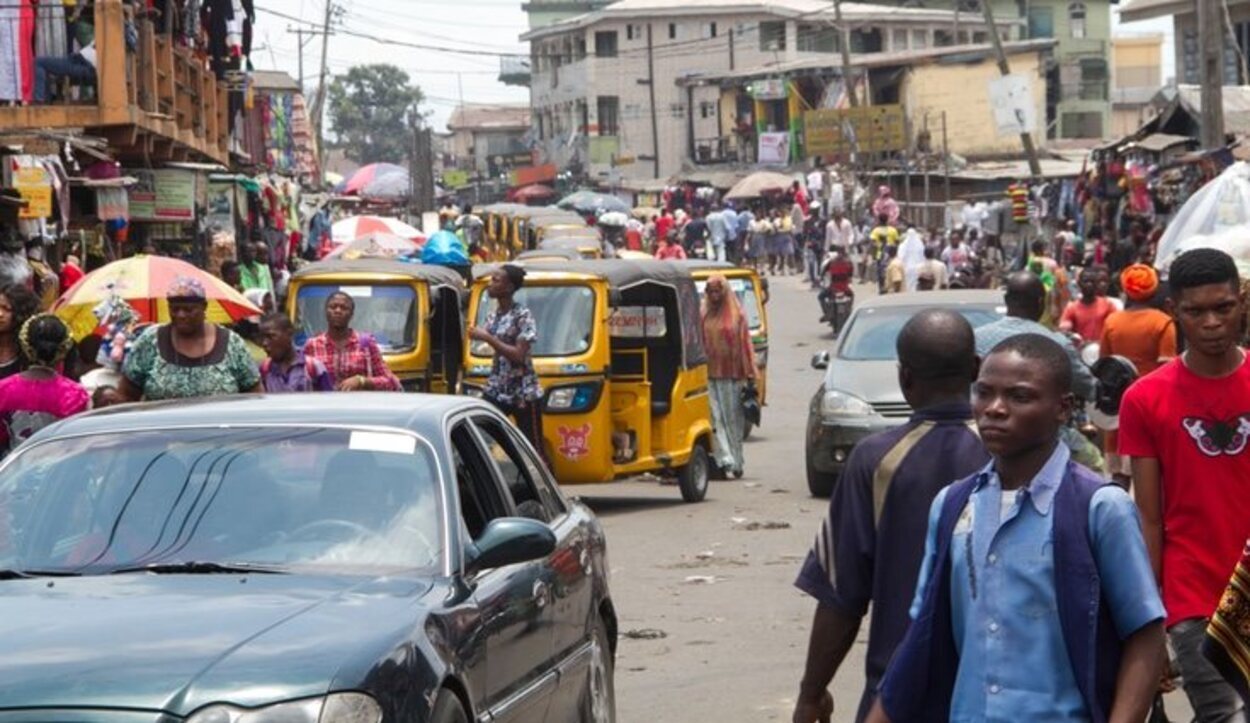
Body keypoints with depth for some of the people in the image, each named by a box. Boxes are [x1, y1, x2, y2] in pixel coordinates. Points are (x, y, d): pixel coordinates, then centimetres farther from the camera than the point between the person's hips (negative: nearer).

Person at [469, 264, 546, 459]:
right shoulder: (493, 315, 9)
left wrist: (488, 338, -20)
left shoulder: (522, 316, -12)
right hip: (495, 391, 7)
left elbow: (519, 355, -19)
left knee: (534, 449, 1)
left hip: (523, 394, -7)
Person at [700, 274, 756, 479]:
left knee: (733, 418, 4)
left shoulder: (736, 315, 5)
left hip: (732, 375, -1)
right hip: (710, 375, 1)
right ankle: (724, 460, -12)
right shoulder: (704, 315, 8)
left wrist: (750, 374, 0)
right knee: (715, 418, -8)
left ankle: (734, 462, 13)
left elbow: (745, 344, 4)